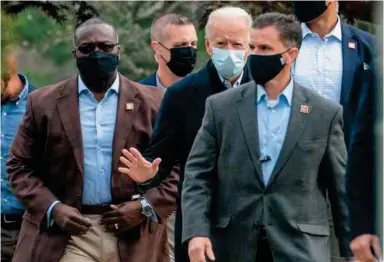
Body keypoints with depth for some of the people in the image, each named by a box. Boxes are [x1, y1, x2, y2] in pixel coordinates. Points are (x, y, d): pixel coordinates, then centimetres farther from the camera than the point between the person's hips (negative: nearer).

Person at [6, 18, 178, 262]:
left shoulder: (152, 103, 4)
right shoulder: (44, 103, 5)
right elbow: (20, 166, 7)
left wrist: (146, 206, -9)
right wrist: (52, 208, -8)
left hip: (133, 238, 1)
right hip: (65, 236, -1)